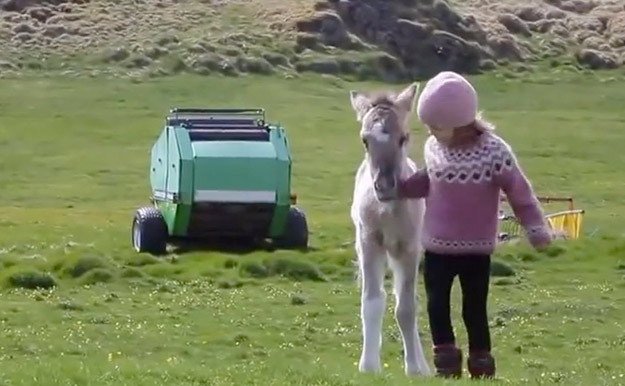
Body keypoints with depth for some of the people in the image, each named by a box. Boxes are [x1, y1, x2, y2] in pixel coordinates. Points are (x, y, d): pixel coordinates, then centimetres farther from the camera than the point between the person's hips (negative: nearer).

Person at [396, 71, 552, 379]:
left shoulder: (494, 153, -19)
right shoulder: (433, 148, -4)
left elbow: (519, 192, -12)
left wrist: (535, 228, -16)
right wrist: (397, 187, 2)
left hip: (476, 250, -4)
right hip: (438, 248, 4)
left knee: (474, 309, 5)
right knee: (437, 306, 6)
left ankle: (481, 366, 18)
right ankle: (447, 362, 17)